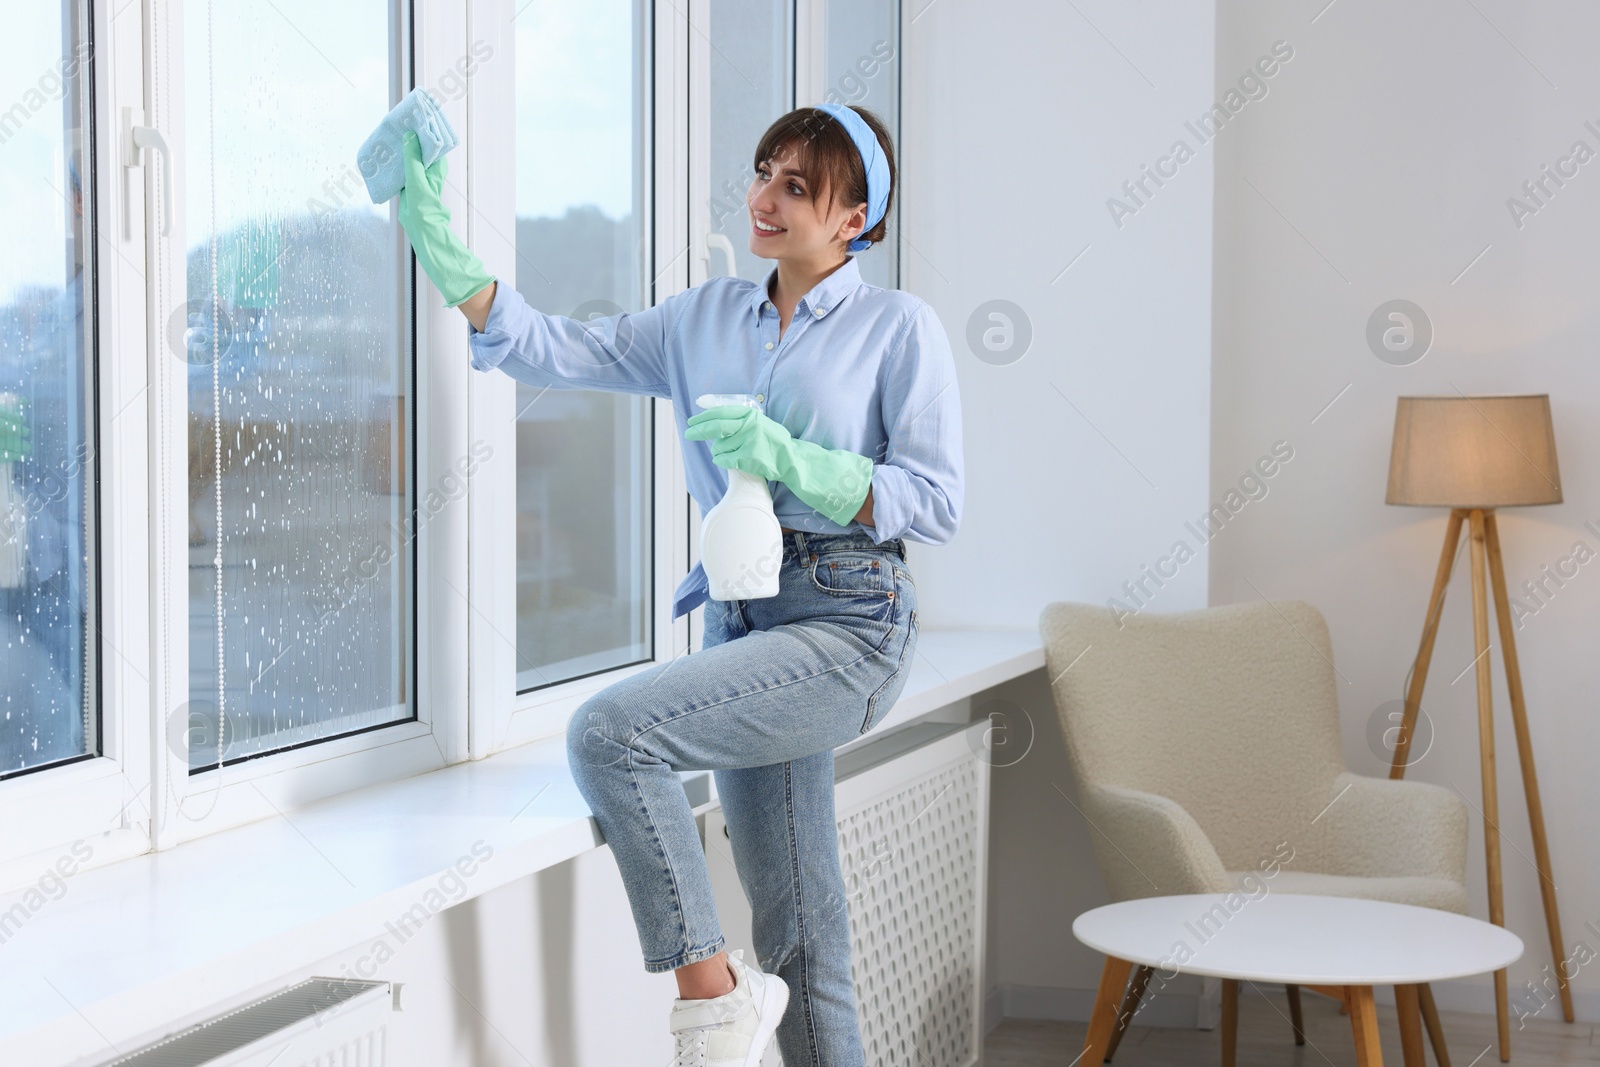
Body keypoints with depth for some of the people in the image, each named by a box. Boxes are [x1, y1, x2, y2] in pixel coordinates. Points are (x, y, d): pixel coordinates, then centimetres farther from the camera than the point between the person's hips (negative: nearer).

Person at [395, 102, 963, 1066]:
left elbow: (937, 502, -9)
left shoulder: (901, 327, -3)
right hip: (743, 619, 6)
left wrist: (788, 458, -18)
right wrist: (452, 263, -7)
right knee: (800, 947, 8)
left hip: (848, 628, -6)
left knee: (610, 731, -25)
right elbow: (559, 351, 7)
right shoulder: (708, 318, 13)